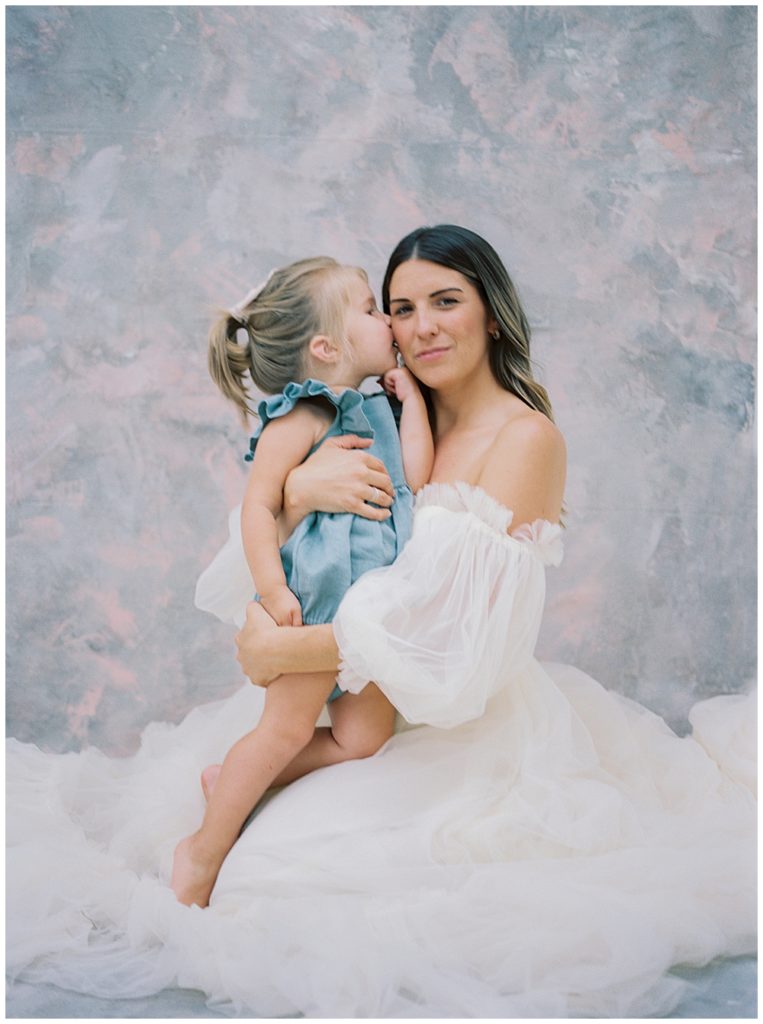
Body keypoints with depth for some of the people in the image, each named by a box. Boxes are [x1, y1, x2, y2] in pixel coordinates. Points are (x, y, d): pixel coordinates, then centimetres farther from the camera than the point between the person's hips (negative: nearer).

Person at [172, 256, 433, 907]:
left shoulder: (375, 411, 14)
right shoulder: (300, 418, -11)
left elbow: (415, 477, -1)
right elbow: (258, 505, -14)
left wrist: (411, 396, 4)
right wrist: (272, 588, -22)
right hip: (316, 597, -8)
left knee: (363, 740, 7)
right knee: (288, 728, -5)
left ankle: (233, 783, 21)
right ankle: (204, 852, 13)